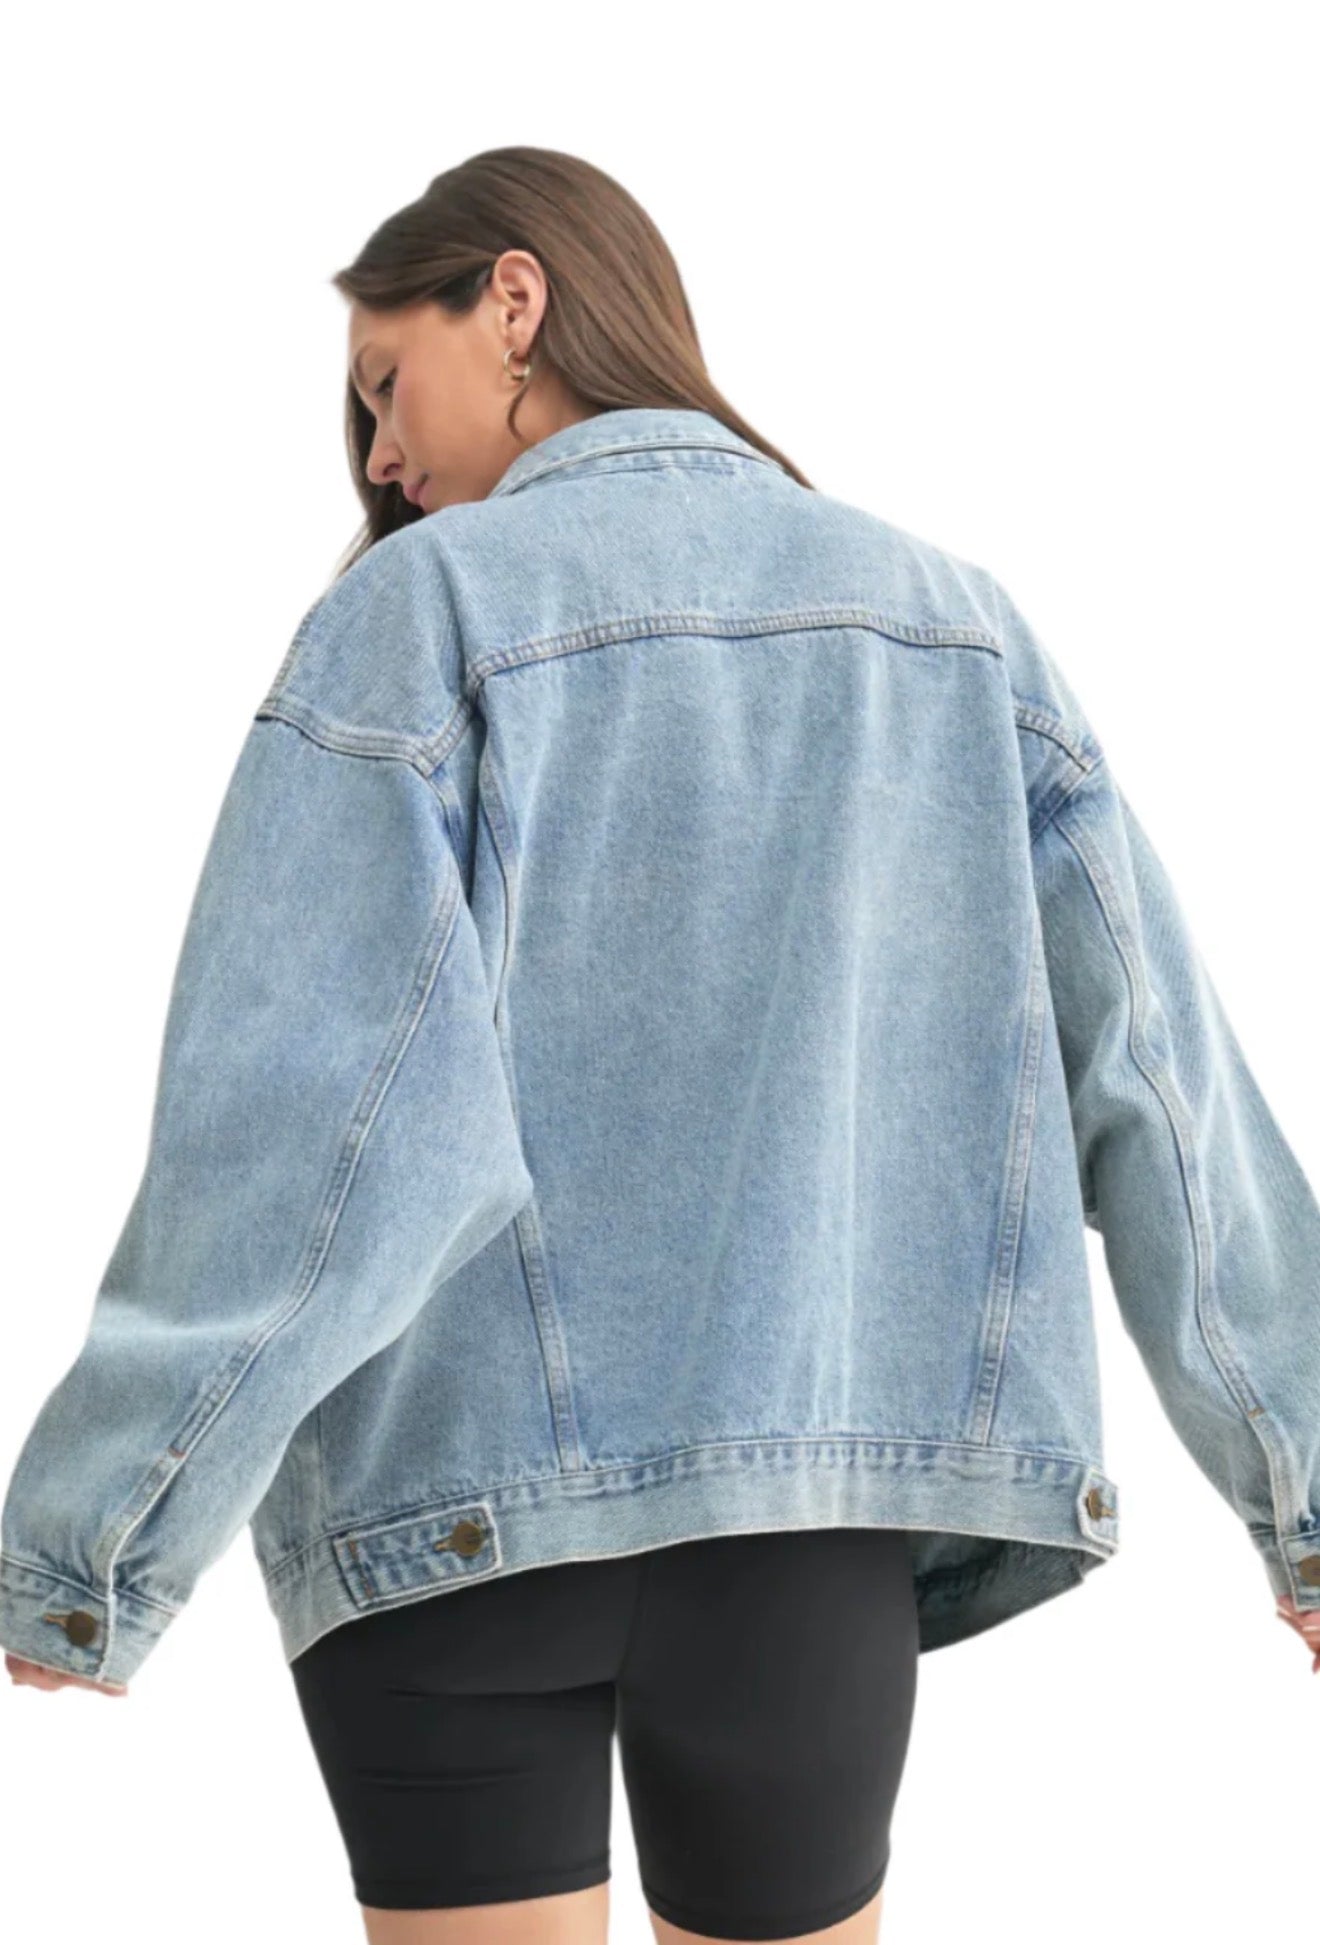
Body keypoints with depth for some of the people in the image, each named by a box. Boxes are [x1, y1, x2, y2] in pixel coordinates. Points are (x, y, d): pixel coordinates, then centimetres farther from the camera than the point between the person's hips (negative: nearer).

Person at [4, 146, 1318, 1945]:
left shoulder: (423, 609, -4)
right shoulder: (954, 623, 8)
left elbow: (299, 1123, -14)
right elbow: (1156, 1071, 4)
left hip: (451, 1499, -3)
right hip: (815, 1489, 3)